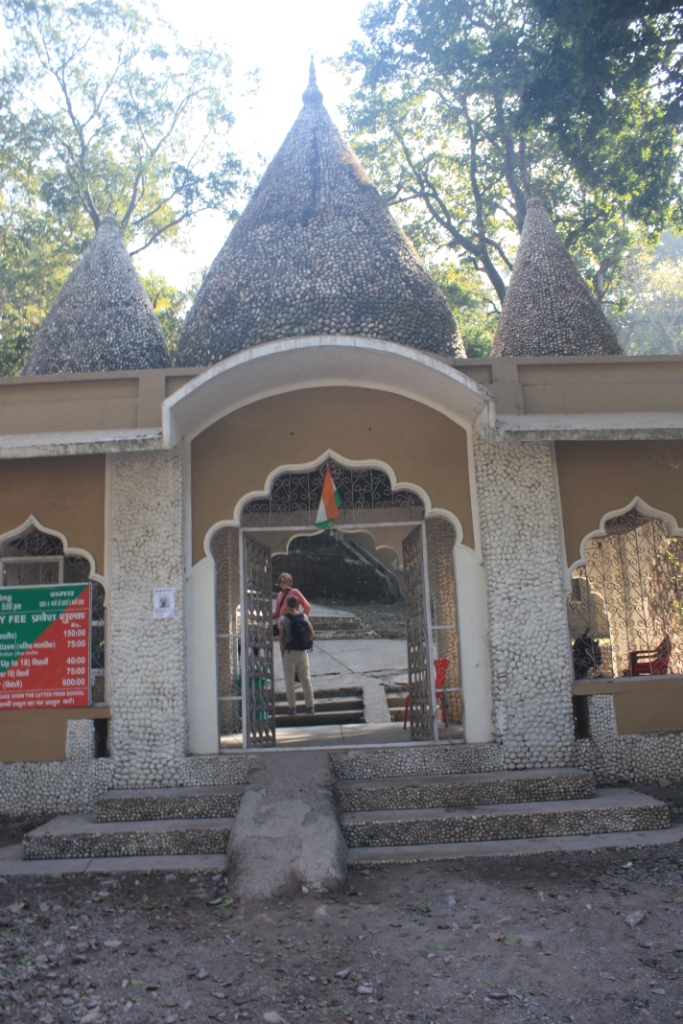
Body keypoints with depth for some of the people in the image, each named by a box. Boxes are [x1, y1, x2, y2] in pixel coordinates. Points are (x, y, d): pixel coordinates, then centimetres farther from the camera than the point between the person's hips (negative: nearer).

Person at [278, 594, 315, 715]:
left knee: (289, 681, 5)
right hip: (303, 652, 3)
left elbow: (281, 639, -8)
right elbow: (312, 634, 4)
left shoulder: (283, 619, -7)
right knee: (306, 679, 10)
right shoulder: (304, 617, 1)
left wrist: (283, 655, -2)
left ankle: (292, 707, 5)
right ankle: (310, 706, 10)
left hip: (289, 652, -3)